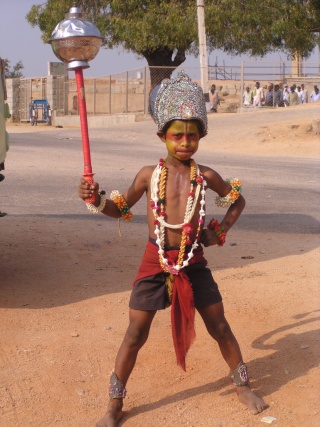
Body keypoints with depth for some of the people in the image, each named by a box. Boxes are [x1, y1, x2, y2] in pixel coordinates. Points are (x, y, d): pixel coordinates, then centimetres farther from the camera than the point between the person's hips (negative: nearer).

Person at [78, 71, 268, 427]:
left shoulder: (205, 176, -3)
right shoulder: (149, 174, -4)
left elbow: (237, 201, 15)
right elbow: (121, 208, 7)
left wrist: (220, 232, 4)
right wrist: (95, 201, -12)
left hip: (193, 262, 1)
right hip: (155, 262, -1)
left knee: (219, 326, 11)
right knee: (136, 333, 1)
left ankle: (242, 386, 33)